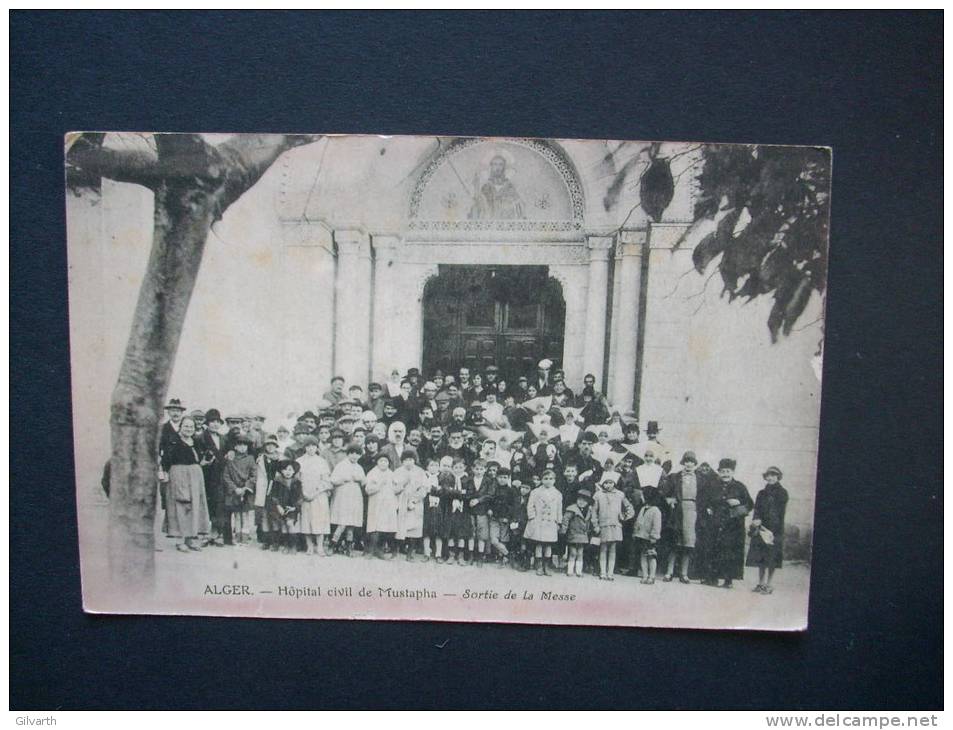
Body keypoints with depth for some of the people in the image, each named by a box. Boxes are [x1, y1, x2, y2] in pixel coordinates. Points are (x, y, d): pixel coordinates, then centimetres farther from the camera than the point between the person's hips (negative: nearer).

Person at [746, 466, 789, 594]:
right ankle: (761, 584, 11)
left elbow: (779, 513, -7)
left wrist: (761, 521, -14)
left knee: (772, 559, -4)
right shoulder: (762, 493, 16)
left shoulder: (782, 493, 1)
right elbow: (756, 510, 8)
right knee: (760, 558, 5)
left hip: (774, 529, -4)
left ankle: (768, 585, 2)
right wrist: (755, 522, -12)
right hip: (761, 528, 4)